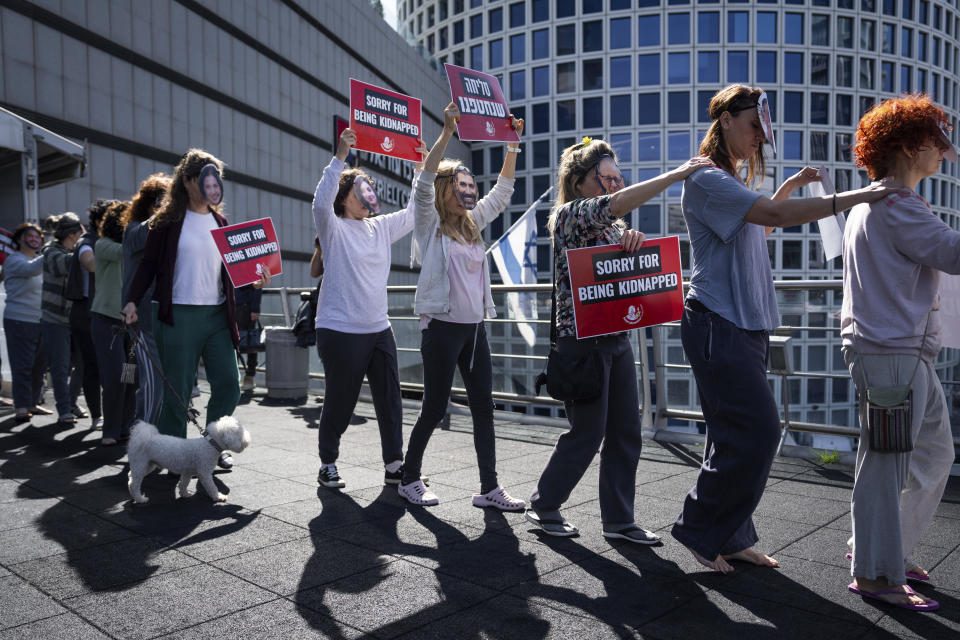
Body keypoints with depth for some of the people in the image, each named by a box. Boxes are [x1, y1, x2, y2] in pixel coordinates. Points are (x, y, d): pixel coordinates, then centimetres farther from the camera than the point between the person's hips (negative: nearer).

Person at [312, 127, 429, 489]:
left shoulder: (381, 228, 12)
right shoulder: (333, 229, -5)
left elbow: (415, 211, 16)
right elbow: (321, 203, -24)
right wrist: (340, 157, -30)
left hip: (379, 330, 6)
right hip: (340, 332, -6)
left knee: (390, 400, 6)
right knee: (339, 402, 5)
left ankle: (394, 466, 16)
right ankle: (328, 465, 24)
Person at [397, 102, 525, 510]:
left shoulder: (473, 224, 15)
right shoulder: (430, 225, -2)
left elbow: (502, 192, 19)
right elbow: (425, 181, -17)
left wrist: (512, 145, 11)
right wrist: (448, 131, -22)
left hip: (474, 328, 7)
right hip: (442, 327, -6)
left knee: (483, 408, 5)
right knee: (435, 409, 1)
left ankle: (489, 489, 11)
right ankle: (409, 479, 20)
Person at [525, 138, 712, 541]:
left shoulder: (612, 226, 18)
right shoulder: (568, 215, -8)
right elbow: (616, 204, -25)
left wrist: (634, 239, -13)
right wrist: (675, 175, -20)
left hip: (617, 338, 8)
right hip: (582, 339, -8)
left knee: (626, 432, 7)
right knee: (587, 433, -1)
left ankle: (618, 520, 18)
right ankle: (544, 506, 18)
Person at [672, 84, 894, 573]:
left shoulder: (731, 181, 21)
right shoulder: (706, 179, -11)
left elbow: (757, 222, 36)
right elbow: (772, 215, -22)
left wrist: (789, 187, 21)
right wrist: (857, 197, -23)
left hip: (743, 325, 10)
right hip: (718, 326, -10)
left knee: (736, 433, 10)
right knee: (756, 430, -10)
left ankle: (729, 539, 18)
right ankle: (699, 529, 4)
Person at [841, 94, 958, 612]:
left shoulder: (871, 205, 19)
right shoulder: (897, 205, -13)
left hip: (909, 352, 11)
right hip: (892, 352, -11)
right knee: (888, 462, -4)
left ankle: (890, 549, 27)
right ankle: (875, 573, 6)